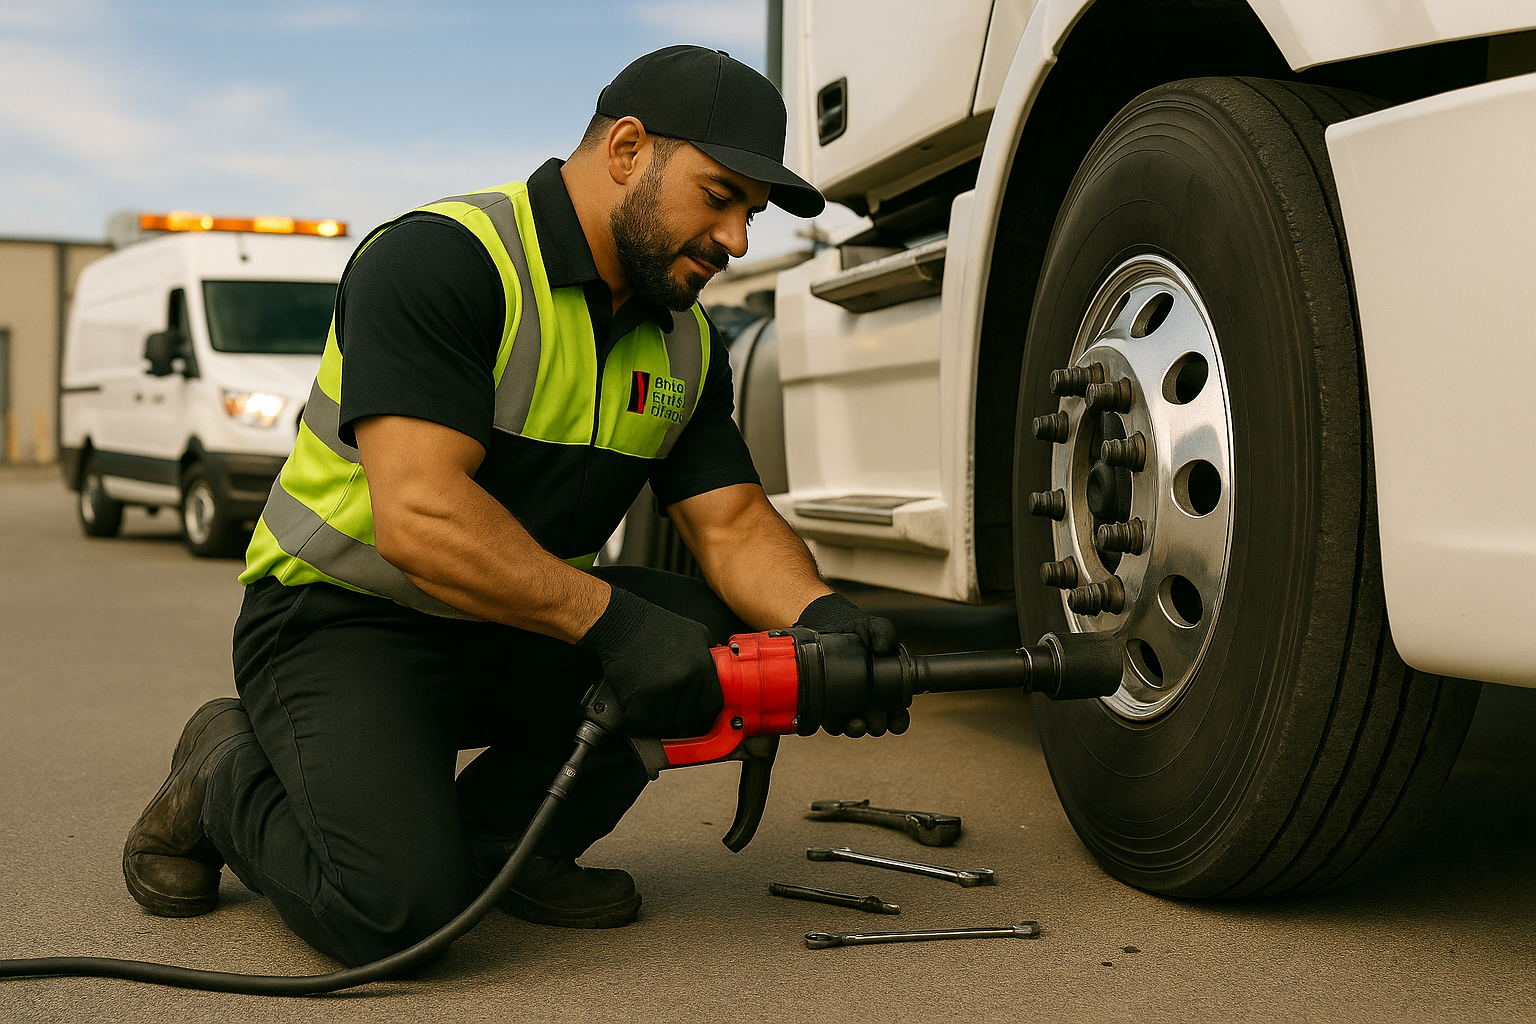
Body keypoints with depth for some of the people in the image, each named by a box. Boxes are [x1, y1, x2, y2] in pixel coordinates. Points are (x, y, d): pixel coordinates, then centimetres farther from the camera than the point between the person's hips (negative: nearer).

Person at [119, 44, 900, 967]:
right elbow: (417, 516, -31)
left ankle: (497, 836, 3)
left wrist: (819, 617, -21)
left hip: (519, 634, 7)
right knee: (402, 906, -27)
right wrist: (611, 622, -35)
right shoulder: (438, 260, -21)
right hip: (345, 619, -7)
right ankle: (231, 775, 6)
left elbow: (732, 521, 0)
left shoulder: (687, 344, 4)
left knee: (718, 631, -15)